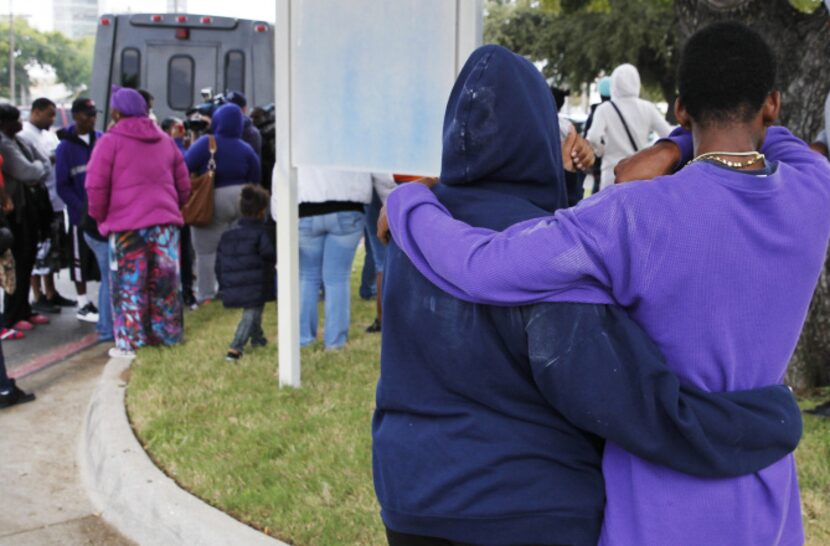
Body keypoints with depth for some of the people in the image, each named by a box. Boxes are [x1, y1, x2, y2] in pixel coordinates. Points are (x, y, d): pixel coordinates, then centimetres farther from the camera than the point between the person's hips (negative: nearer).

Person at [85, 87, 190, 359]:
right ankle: (167, 336, 19)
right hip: (165, 222, 5)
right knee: (164, 284, 11)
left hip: (126, 226, -4)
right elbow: (184, 185, 15)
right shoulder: (165, 140, 13)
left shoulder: (110, 141, -3)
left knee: (129, 285, 2)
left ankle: (130, 343, 4)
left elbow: (95, 186, -9)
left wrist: (99, 216, 6)